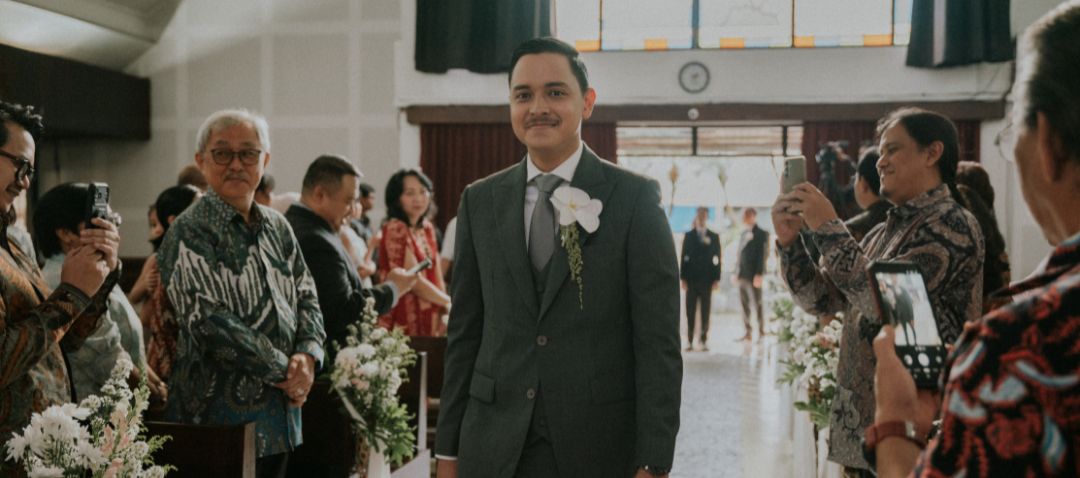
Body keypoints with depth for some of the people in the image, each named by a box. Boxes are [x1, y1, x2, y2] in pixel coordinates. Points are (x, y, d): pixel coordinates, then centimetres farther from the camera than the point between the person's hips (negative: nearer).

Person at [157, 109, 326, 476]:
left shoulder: (277, 227, 12)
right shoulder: (189, 233, -9)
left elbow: (307, 298, 13)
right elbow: (209, 322, -17)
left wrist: (307, 355, -7)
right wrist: (282, 370, -14)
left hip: (281, 412, 7)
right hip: (222, 413, -6)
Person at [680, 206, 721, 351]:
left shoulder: (714, 237, 7)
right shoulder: (689, 236, 8)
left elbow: (717, 258, 5)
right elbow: (684, 257, 5)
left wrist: (716, 279, -2)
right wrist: (683, 278, -2)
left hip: (707, 279, 0)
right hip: (692, 279, 0)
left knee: (706, 311, 2)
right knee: (690, 311, 0)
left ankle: (704, 340, 7)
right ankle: (689, 340, 3)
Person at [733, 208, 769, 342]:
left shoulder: (761, 234, -4)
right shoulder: (744, 234, 18)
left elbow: (762, 255, -10)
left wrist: (759, 274, -17)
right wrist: (736, 272, 14)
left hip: (753, 275, -7)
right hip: (742, 274, 7)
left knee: (757, 303, -4)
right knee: (744, 304, 6)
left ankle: (761, 332, 1)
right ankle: (748, 332, 10)